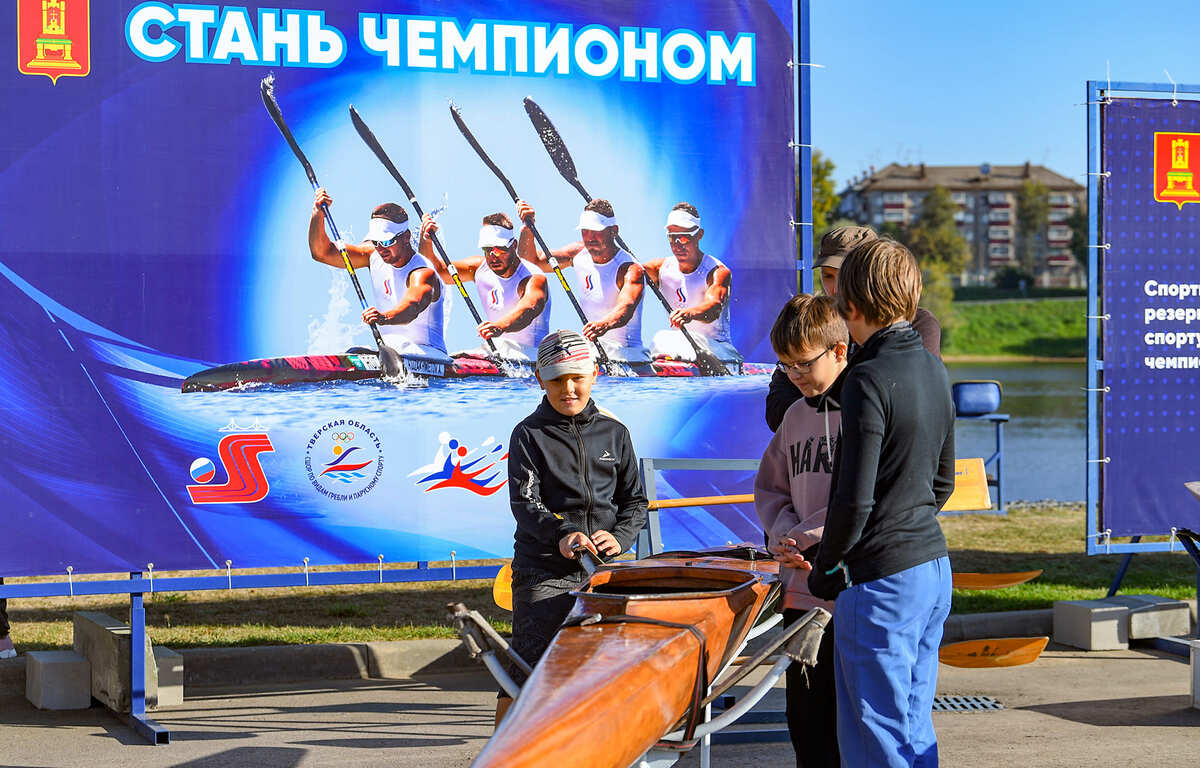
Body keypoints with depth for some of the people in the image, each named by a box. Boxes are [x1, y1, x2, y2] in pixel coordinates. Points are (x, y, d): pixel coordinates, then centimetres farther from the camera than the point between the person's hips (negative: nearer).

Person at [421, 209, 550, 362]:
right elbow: (438, 270, 6)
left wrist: (500, 326, -61)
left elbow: (530, 307, -40)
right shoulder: (480, 267, 6)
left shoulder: (533, 278, -18)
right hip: (495, 349, 7)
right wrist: (425, 243, -15)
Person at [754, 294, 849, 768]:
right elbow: (769, 488, 22)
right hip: (802, 594, 7)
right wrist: (784, 536, 3)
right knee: (805, 723, 12)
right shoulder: (796, 416, 14)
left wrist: (815, 543, -17)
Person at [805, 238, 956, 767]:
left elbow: (855, 499, -18)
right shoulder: (934, 369, 9)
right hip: (934, 567, 9)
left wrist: (824, 573, -5)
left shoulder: (868, 381, -17)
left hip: (882, 581, -8)